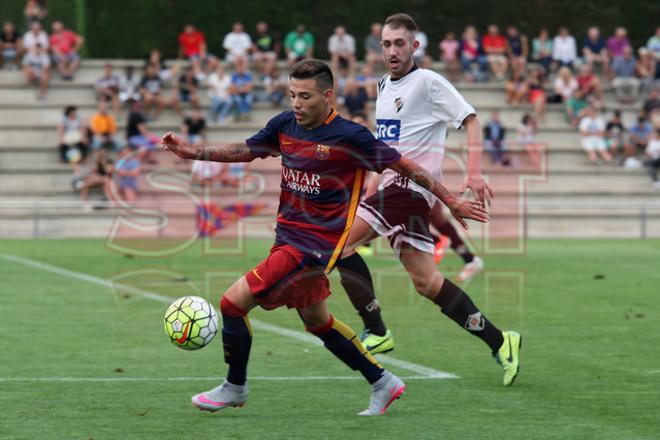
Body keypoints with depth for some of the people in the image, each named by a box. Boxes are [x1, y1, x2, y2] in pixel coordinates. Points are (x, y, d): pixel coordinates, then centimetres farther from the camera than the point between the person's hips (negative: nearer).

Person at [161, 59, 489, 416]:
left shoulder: (350, 137, -17)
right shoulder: (285, 125, 1)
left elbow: (405, 166, -8)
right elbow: (246, 151, 18)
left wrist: (452, 202, -3)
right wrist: (192, 152, 9)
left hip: (313, 247, -8)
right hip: (288, 236, 8)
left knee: (233, 302, -10)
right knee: (316, 321, 21)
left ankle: (234, 388, 11)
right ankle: (383, 383, 35)